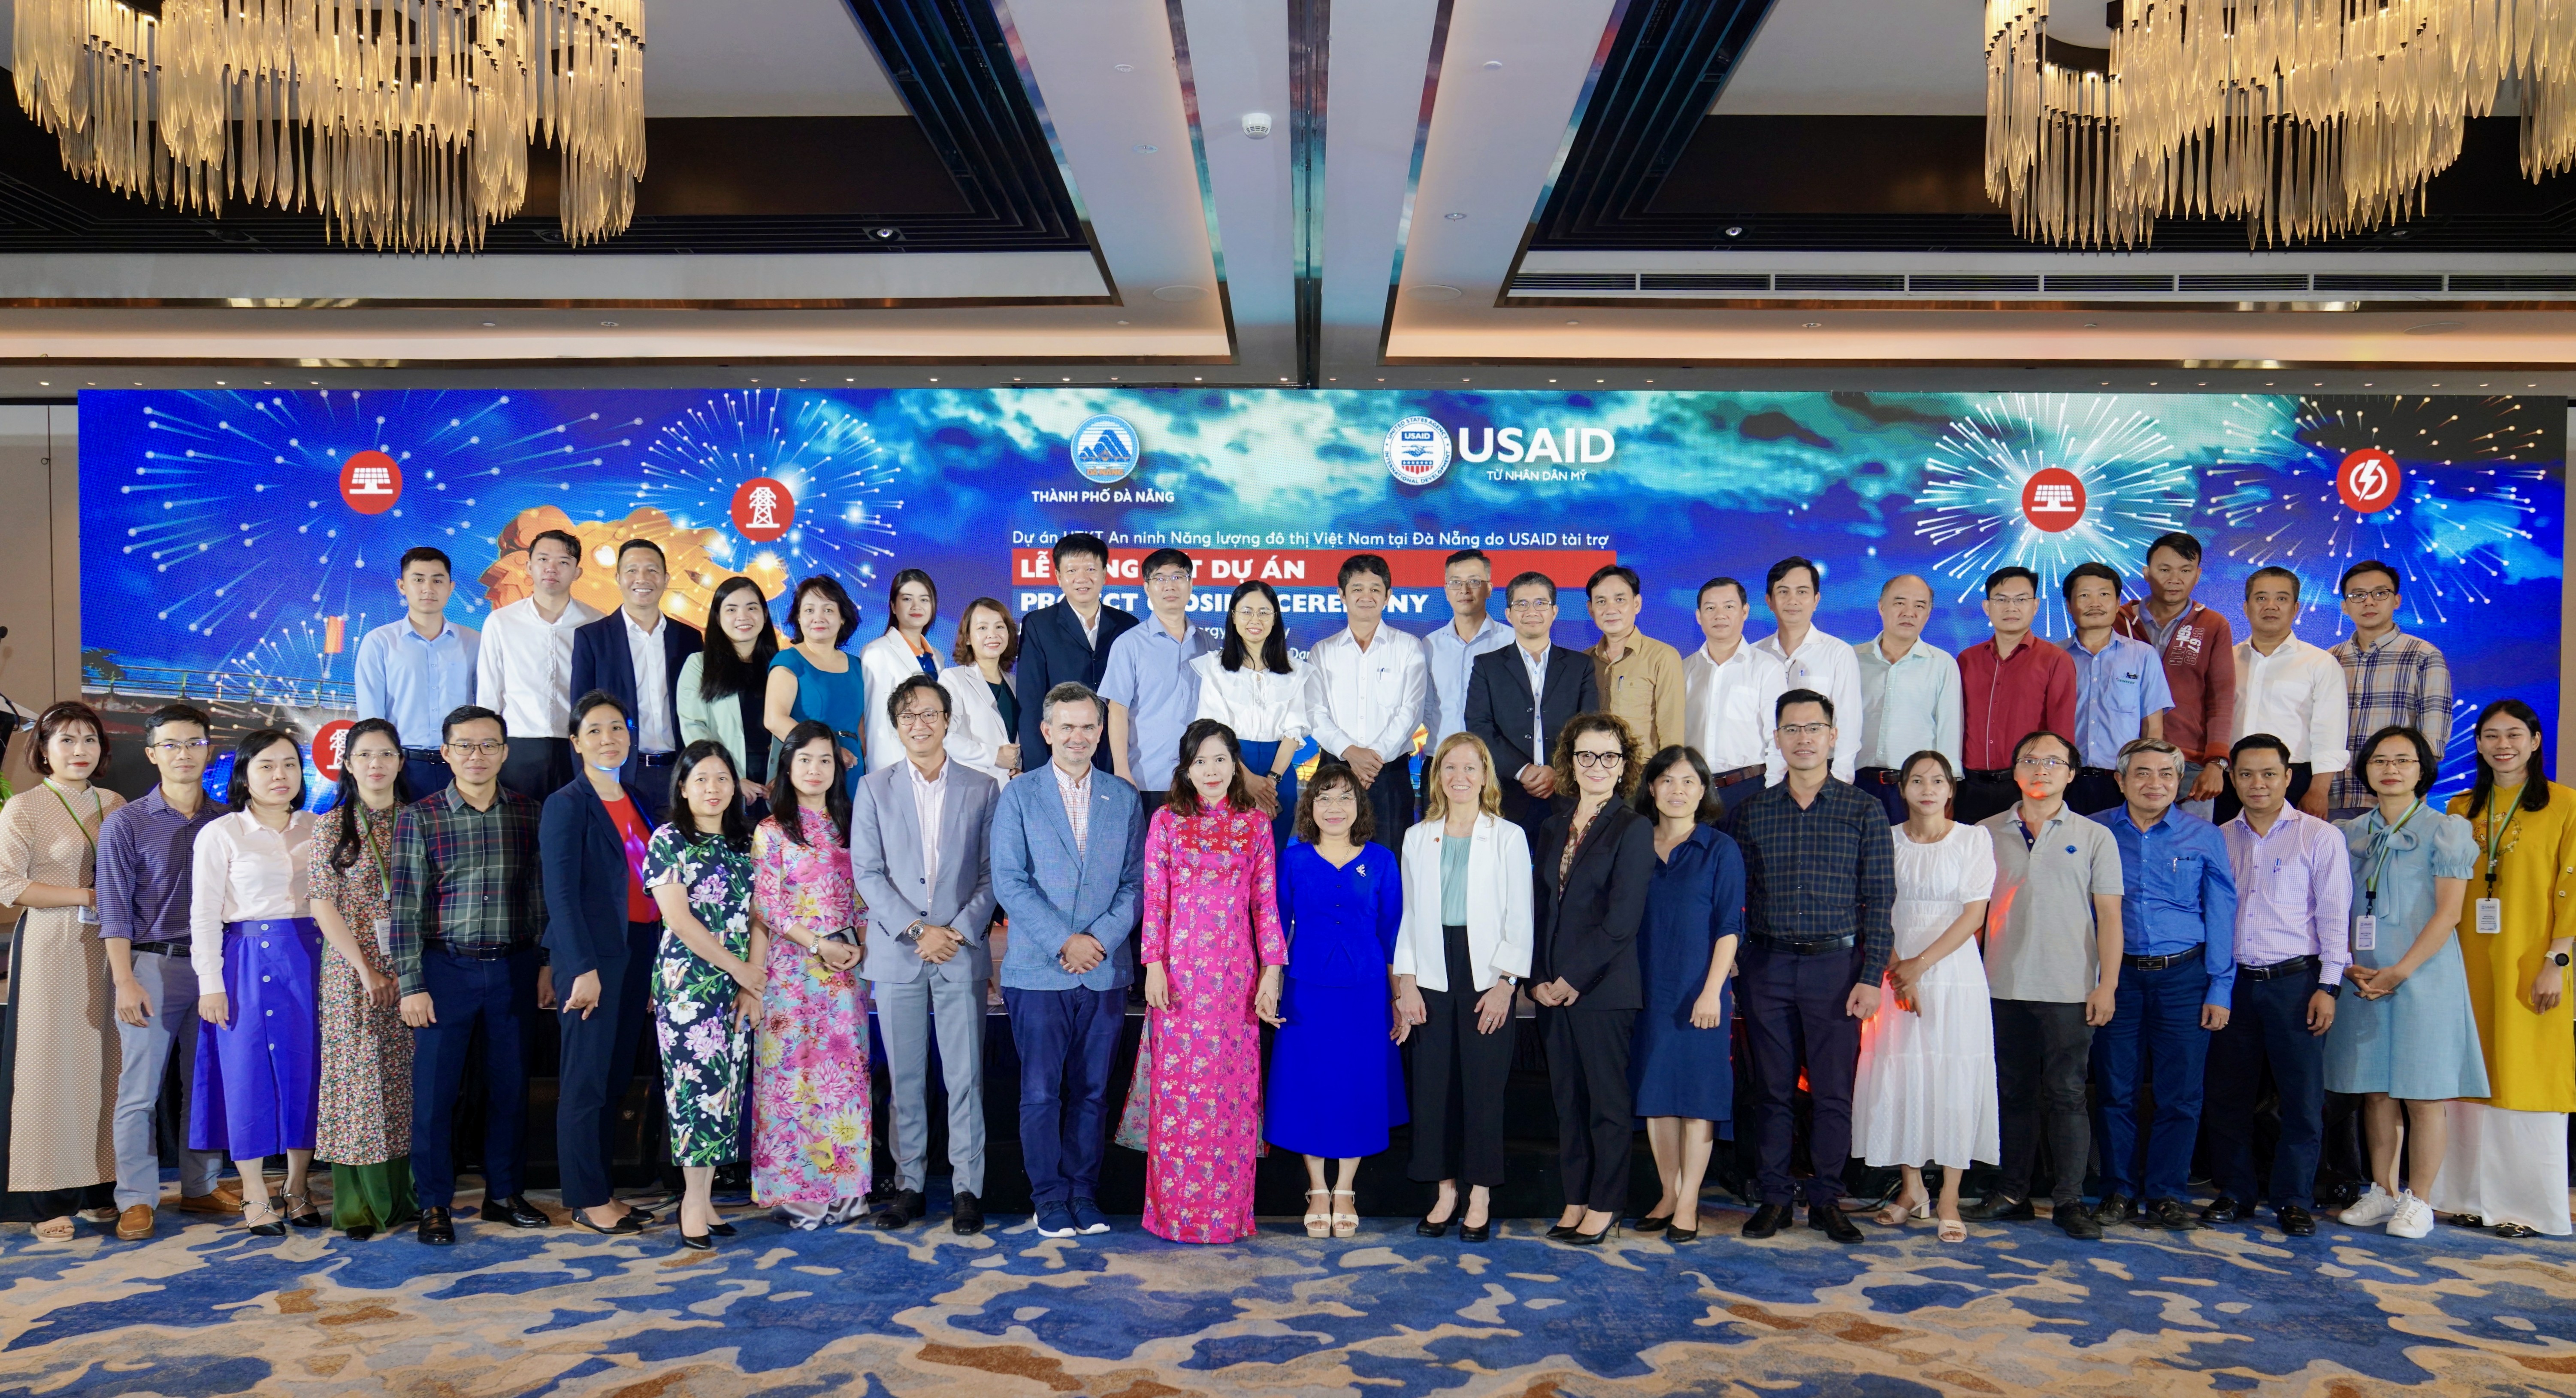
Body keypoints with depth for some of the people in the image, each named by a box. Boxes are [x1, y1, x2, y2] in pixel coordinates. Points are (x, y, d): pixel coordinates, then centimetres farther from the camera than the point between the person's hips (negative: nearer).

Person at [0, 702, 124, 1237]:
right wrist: (87, 896, -14)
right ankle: (46, 1200, 4)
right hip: (50, 949, -5)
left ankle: (101, 1186, 12)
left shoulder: (115, 805, 12)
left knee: (105, 1063, 4)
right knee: (50, 1064, -2)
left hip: (108, 949, 5)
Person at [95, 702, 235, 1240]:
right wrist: (126, 982, -11)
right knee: (139, 1090, -2)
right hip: (153, 966, -3)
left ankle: (201, 1187, 20)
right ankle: (136, 1200, 7)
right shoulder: (126, 824, -1)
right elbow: (114, 910, -4)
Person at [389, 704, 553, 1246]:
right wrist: (411, 984, -7)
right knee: (435, 1089, 2)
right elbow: (406, 906, -3)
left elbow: (544, 895, 7)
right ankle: (434, 1205, 14)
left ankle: (504, 1193, 23)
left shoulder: (530, 813, 5)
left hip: (514, 970, 2)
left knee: (510, 1084, 9)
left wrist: (548, 965, 3)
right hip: (445, 967, -2)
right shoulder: (418, 817, -1)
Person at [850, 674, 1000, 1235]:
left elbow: (992, 873, 3)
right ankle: (908, 1185, 15)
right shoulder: (874, 789, 7)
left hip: (962, 952, -1)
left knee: (966, 1076, 0)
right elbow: (867, 872, 1)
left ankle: (968, 1189, 7)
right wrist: (917, 930, -10)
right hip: (897, 952, 1)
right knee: (904, 1077, 6)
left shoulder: (983, 789, 6)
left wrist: (958, 931, -10)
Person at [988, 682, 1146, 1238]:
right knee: (1041, 1092, 1)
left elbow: (1135, 882, 6)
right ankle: (1049, 1197, 14)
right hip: (1038, 970, -2)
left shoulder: (1124, 799, 9)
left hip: (1105, 971, 2)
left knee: (1092, 1092, 8)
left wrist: (1101, 938, -9)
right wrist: (1063, 941, -13)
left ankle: (1084, 1193, 19)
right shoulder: (1018, 796, 2)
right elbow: (1009, 882, -5)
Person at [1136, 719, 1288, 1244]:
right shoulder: (1166, 821, 5)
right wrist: (1154, 965, -6)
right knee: (1177, 1086, 2)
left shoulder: (1255, 825, 6)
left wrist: (1272, 971, -2)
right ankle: (1177, 1209, 13)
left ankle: (1228, 1210, 14)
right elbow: (1154, 900, 1)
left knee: (1232, 1087, 3)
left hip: (1235, 974, 1)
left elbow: (1266, 902, 4)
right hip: (1180, 971, -1)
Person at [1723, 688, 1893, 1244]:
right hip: (1767, 966, 1)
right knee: (1771, 1088, 6)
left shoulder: (1864, 812, 3)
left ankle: (1826, 1199, 15)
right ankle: (1774, 1196, 16)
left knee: (1834, 1090, 3)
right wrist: (1729, 963, 0)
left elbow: (1879, 900, 0)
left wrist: (1871, 976, -7)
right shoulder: (1749, 812, 7)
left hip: (1836, 964, -1)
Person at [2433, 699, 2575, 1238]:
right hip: (2471, 964, 4)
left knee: (2529, 1079, -1)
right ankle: (2472, 1194, 14)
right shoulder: (2461, 809, 12)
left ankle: (2529, 1204, 8)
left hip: (2530, 965, -4)